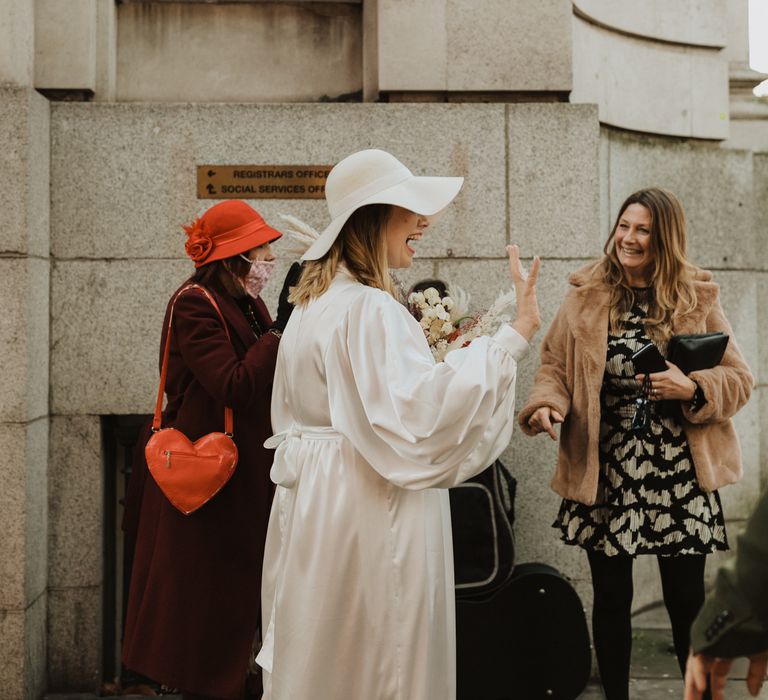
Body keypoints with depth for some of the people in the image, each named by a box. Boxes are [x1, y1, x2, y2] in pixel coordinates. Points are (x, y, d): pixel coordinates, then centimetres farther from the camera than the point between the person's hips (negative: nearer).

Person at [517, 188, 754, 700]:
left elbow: (739, 379, 4)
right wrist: (547, 404, -15)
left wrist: (693, 390, -16)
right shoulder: (586, 296, 6)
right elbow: (555, 363, 6)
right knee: (611, 598, 9)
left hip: (679, 476, -1)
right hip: (605, 472, 1)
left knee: (686, 600, 6)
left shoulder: (699, 298, 3)